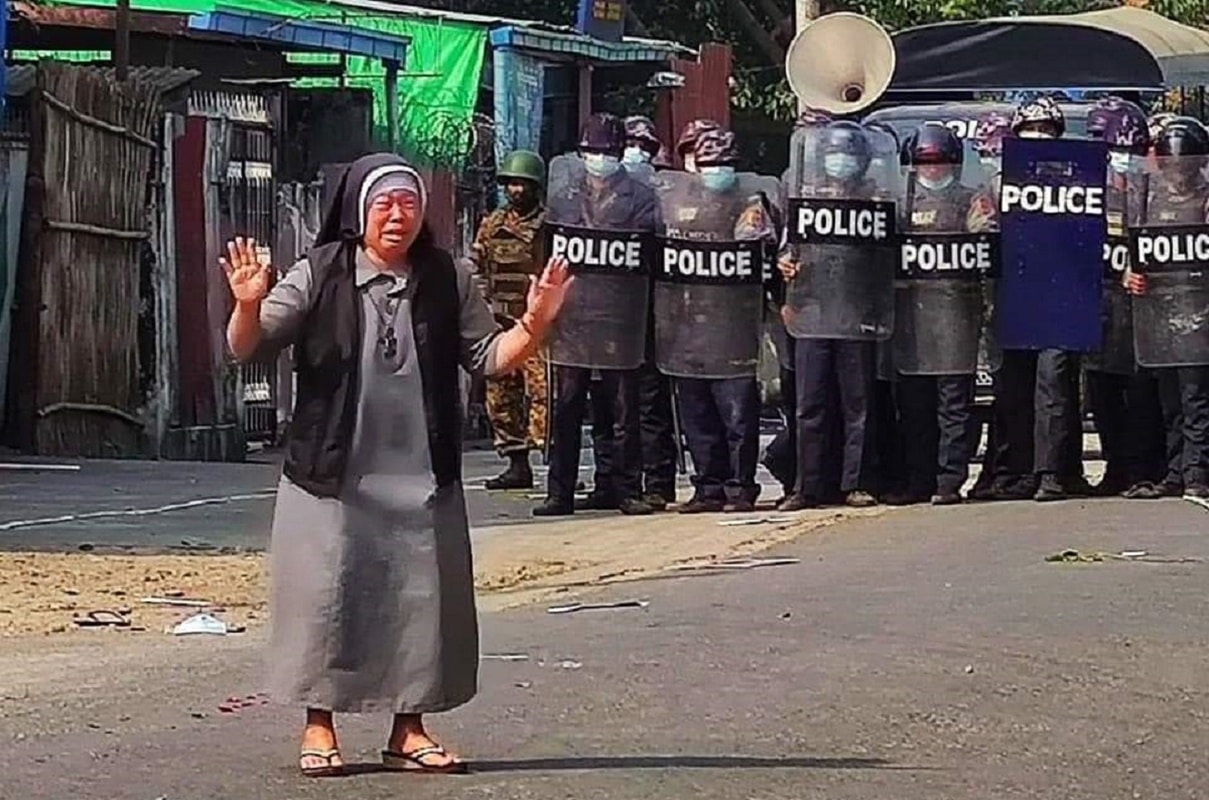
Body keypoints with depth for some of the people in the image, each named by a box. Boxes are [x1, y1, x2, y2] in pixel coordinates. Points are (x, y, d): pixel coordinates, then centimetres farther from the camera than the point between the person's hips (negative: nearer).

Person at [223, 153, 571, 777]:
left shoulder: (447, 281, 5)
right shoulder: (321, 276, -4)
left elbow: (488, 356, 7)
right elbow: (248, 348, -7)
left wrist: (532, 327, -11)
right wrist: (249, 306, -28)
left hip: (422, 482, 3)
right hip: (332, 478, -3)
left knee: (420, 598, 6)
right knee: (329, 597, 1)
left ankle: (409, 730, 17)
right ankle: (319, 727, 13)